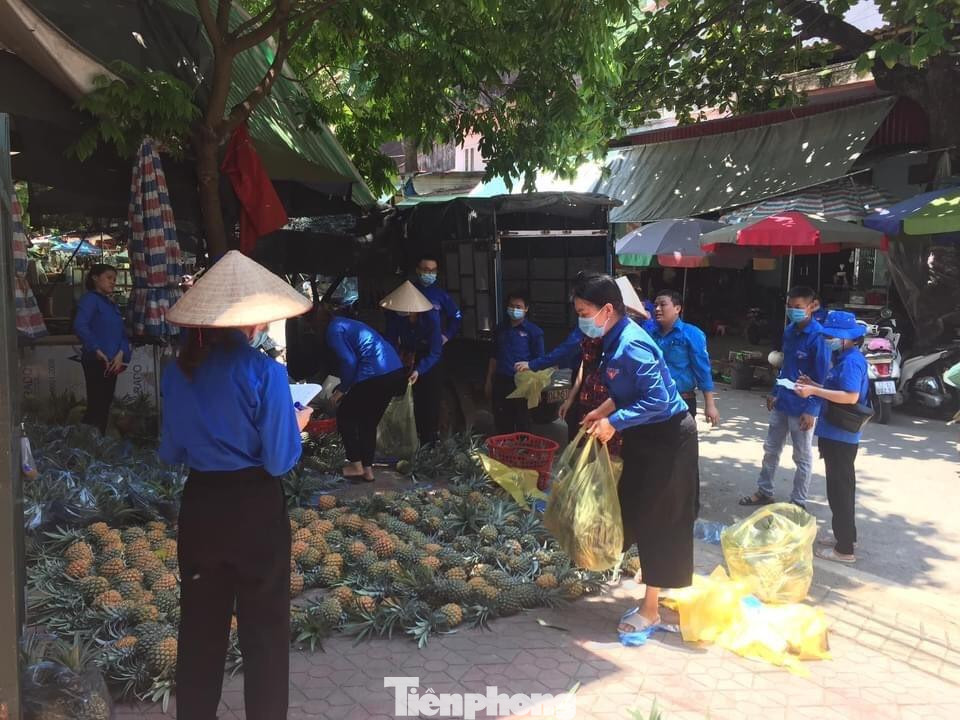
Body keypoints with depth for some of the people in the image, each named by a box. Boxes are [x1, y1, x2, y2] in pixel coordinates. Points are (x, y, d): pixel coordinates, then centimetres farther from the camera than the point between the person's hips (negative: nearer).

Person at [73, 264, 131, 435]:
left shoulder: (111, 303, 19)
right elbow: (80, 326, -23)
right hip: (97, 362, -8)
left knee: (105, 405, 12)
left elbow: (122, 333, 13)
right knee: (96, 407, -10)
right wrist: (98, 351, -21)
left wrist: (121, 354, -5)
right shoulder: (90, 299, -6)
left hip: (112, 363, 8)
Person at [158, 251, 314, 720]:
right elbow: (279, 462, -14)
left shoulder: (179, 372, -1)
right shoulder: (265, 372, -16)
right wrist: (295, 425, 4)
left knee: (200, 622, 18)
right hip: (255, 509, -4)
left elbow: (170, 454, 8)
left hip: (199, 505, 5)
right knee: (264, 627, 9)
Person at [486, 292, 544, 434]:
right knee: (501, 423, 7)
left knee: (522, 424, 2)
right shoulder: (501, 329, 14)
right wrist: (489, 381, 16)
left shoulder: (533, 331, -2)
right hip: (501, 381, 4)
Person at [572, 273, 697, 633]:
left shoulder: (631, 346, -27)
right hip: (646, 436, 9)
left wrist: (614, 422, -24)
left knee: (657, 520, 1)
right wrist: (603, 410, 3)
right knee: (637, 509, 19)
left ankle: (651, 608, 13)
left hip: (666, 437, -9)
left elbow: (658, 399, -30)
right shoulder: (615, 339, 2)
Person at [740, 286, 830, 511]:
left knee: (802, 457, 7)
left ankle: (798, 503, 18)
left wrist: (811, 410, -19)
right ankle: (764, 492, 31)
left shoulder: (818, 336, -18)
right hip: (782, 402, 8)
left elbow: (822, 378, -17)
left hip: (802, 407, -8)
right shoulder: (789, 331, 6)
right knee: (771, 449, 17)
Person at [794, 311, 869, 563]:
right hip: (838, 434, 10)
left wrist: (814, 391, -26)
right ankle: (846, 536, 33)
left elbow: (850, 396, -28)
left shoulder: (851, 360, -19)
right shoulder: (844, 358, 12)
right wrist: (814, 386, 8)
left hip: (840, 436, -10)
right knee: (841, 487, 20)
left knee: (839, 489, -2)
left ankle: (844, 549, 5)